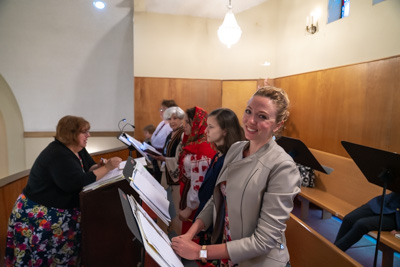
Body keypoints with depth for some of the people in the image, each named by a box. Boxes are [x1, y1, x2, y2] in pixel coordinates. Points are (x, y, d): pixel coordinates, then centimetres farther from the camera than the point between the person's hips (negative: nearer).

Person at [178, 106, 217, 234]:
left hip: (196, 204, -9)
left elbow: (199, 182, -23)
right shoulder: (193, 142, 6)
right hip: (187, 191, 9)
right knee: (188, 232, 21)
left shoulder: (203, 147, -24)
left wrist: (189, 207, -17)